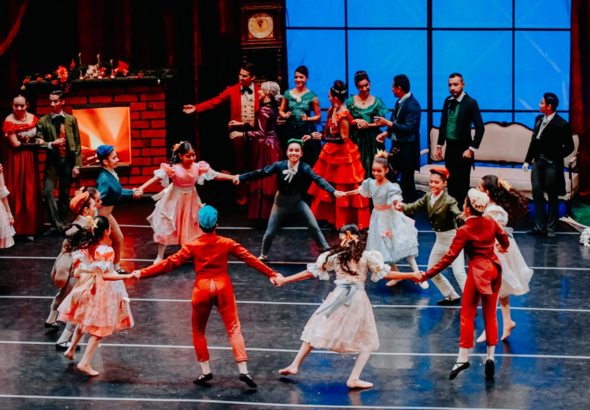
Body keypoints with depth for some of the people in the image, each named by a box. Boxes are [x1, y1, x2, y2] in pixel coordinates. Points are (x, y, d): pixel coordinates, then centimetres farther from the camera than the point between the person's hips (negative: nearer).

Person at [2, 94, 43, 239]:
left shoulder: (32, 118, 3)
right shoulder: (9, 121, -12)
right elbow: (15, 144, -14)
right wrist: (34, 143, -6)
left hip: (30, 160, 5)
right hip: (16, 161, -5)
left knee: (31, 194, 5)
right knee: (17, 193, -2)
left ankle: (30, 228, 10)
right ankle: (16, 227, 3)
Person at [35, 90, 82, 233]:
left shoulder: (71, 120, 4)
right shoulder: (43, 121, 1)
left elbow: (77, 144, 4)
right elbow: (38, 143, 0)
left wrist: (77, 165, -1)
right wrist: (51, 144, -19)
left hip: (68, 161, 1)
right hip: (52, 161, -1)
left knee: (65, 194, 8)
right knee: (48, 192, -14)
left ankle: (62, 223, 20)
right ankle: (56, 225, -6)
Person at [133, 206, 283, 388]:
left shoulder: (192, 246, -6)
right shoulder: (227, 243, -3)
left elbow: (170, 263, -6)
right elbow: (250, 259, 1)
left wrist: (143, 273, 0)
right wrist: (272, 274, 9)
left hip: (202, 289, -1)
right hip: (223, 288, 1)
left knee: (198, 331, 16)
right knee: (234, 328, 2)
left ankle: (206, 371, 13)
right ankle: (243, 370, -9)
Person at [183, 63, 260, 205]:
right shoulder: (232, 90, 1)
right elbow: (214, 102, -5)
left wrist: (247, 124, -13)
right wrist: (195, 108, -16)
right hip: (238, 131, 0)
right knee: (240, 167, 2)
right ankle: (242, 200, 8)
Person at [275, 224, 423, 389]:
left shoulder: (334, 256, 5)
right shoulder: (367, 256, 0)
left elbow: (310, 272, 7)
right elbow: (385, 274, -1)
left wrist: (284, 280, 15)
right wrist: (411, 275, 4)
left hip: (338, 298, 1)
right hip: (358, 299, -1)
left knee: (316, 330, 17)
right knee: (367, 342, 11)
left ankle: (295, 365, 18)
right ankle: (354, 378, -1)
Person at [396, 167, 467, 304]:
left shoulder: (449, 201, -22)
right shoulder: (428, 197, 0)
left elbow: (457, 216, -36)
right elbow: (415, 207, -3)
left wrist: (463, 218, -59)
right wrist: (402, 207, -23)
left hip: (452, 238, -8)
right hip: (440, 240, 8)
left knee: (459, 272, -16)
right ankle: (452, 297, 33)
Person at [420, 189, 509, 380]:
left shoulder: (465, 231, -16)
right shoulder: (490, 222, 0)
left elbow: (449, 257, -19)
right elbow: (503, 238, 18)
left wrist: (427, 274, -17)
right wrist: (504, 247, 44)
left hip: (478, 271, -6)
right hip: (494, 269, 6)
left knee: (467, 314, 3)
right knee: (490, 315, 12)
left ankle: (463, 358, 1)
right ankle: (490, 357, 10)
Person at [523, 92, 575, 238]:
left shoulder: (561, 125, -14)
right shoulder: (539, 119, 5)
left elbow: (569, 147, -9)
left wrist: (555, 158, -13)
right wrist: (528, 160, 10)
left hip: (552, 164, -6)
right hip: (538, 161, 6)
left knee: (552, 196, 5)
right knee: (537, 193, 5)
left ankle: (551, 228, 12)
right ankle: (540, 227, 11)